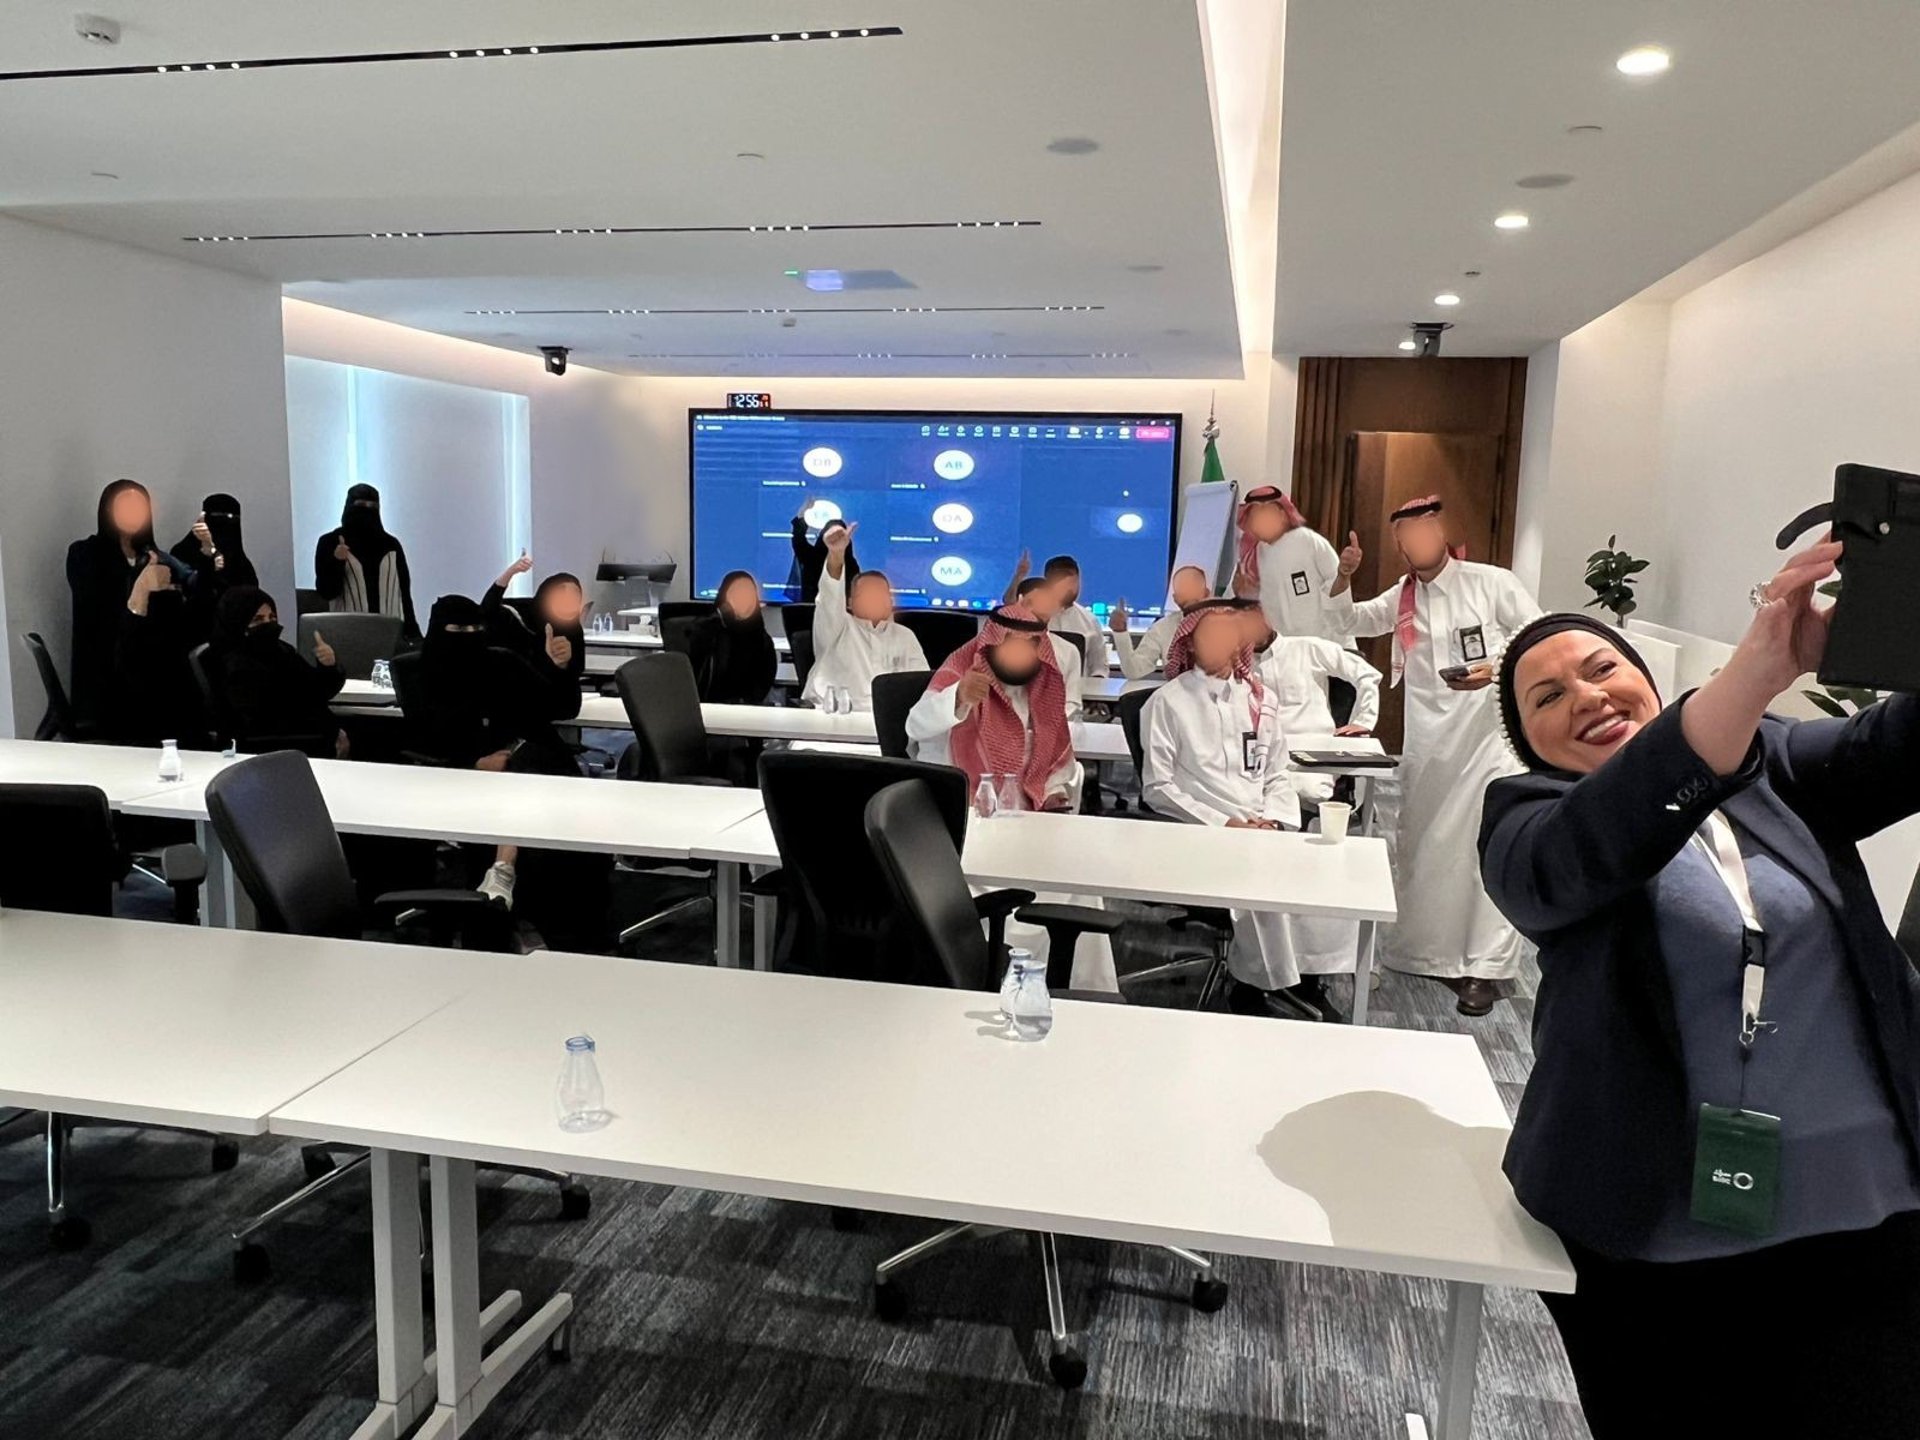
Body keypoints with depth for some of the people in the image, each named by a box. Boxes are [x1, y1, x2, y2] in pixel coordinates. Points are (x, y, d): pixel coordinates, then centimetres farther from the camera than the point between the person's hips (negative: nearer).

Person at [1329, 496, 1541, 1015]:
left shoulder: (1492, 583, -3)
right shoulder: (1403, 597, 13)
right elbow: (1350, 621, 14)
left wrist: (1497, 668, -20)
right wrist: (1343, 578, -3)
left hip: (1489, 731, -5)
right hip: (1427, 740, 6)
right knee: (1420, 844, 12)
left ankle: (1486, 967, -2)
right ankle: (1426, 952, 26)